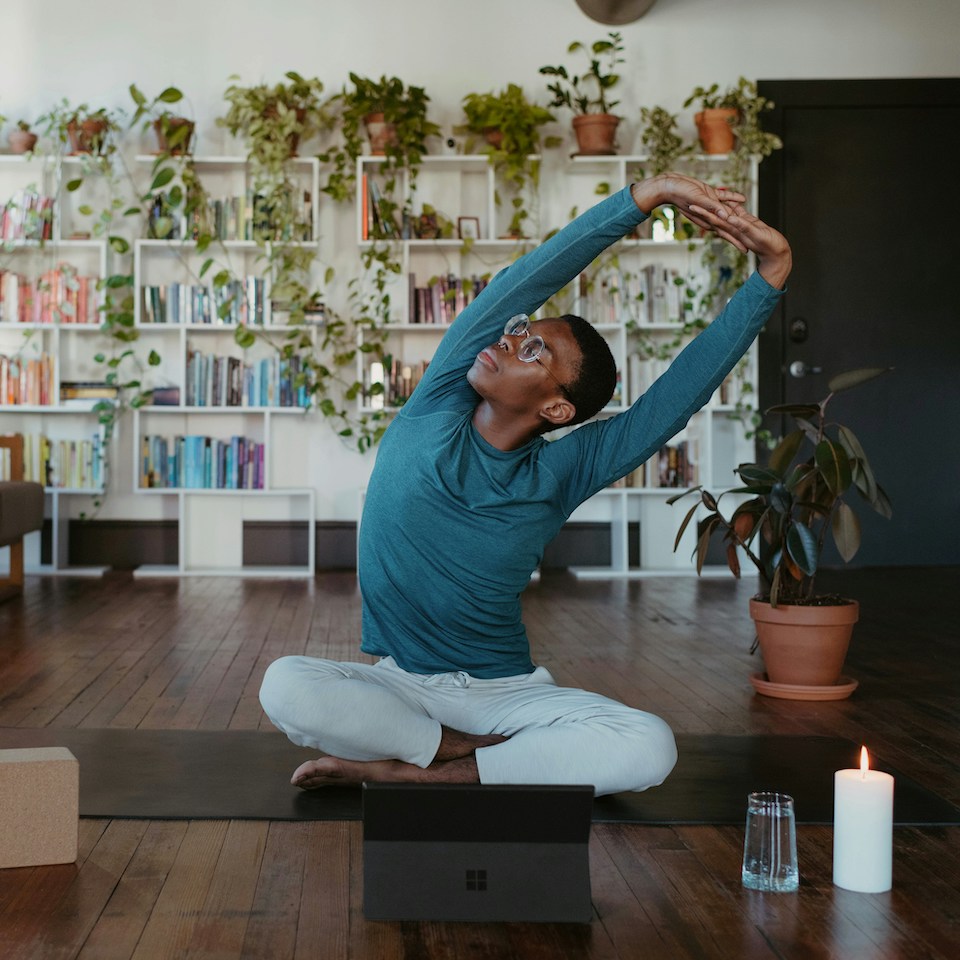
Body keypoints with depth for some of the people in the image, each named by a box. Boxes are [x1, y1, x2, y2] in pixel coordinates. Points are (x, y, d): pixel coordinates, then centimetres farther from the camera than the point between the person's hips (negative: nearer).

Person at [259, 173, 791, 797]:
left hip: (506, 691, 1)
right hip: (400, 682, 0)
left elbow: (685, 390, -10)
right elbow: (523, 284, -14)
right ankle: (481, 752, -14)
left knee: (651, 749, -26)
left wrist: (770, 277, -17)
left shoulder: (559, 474, -5)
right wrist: (647, 196, -21)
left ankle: (410, 770, -19)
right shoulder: (435, 415, -5)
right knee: (286, 686, -32)